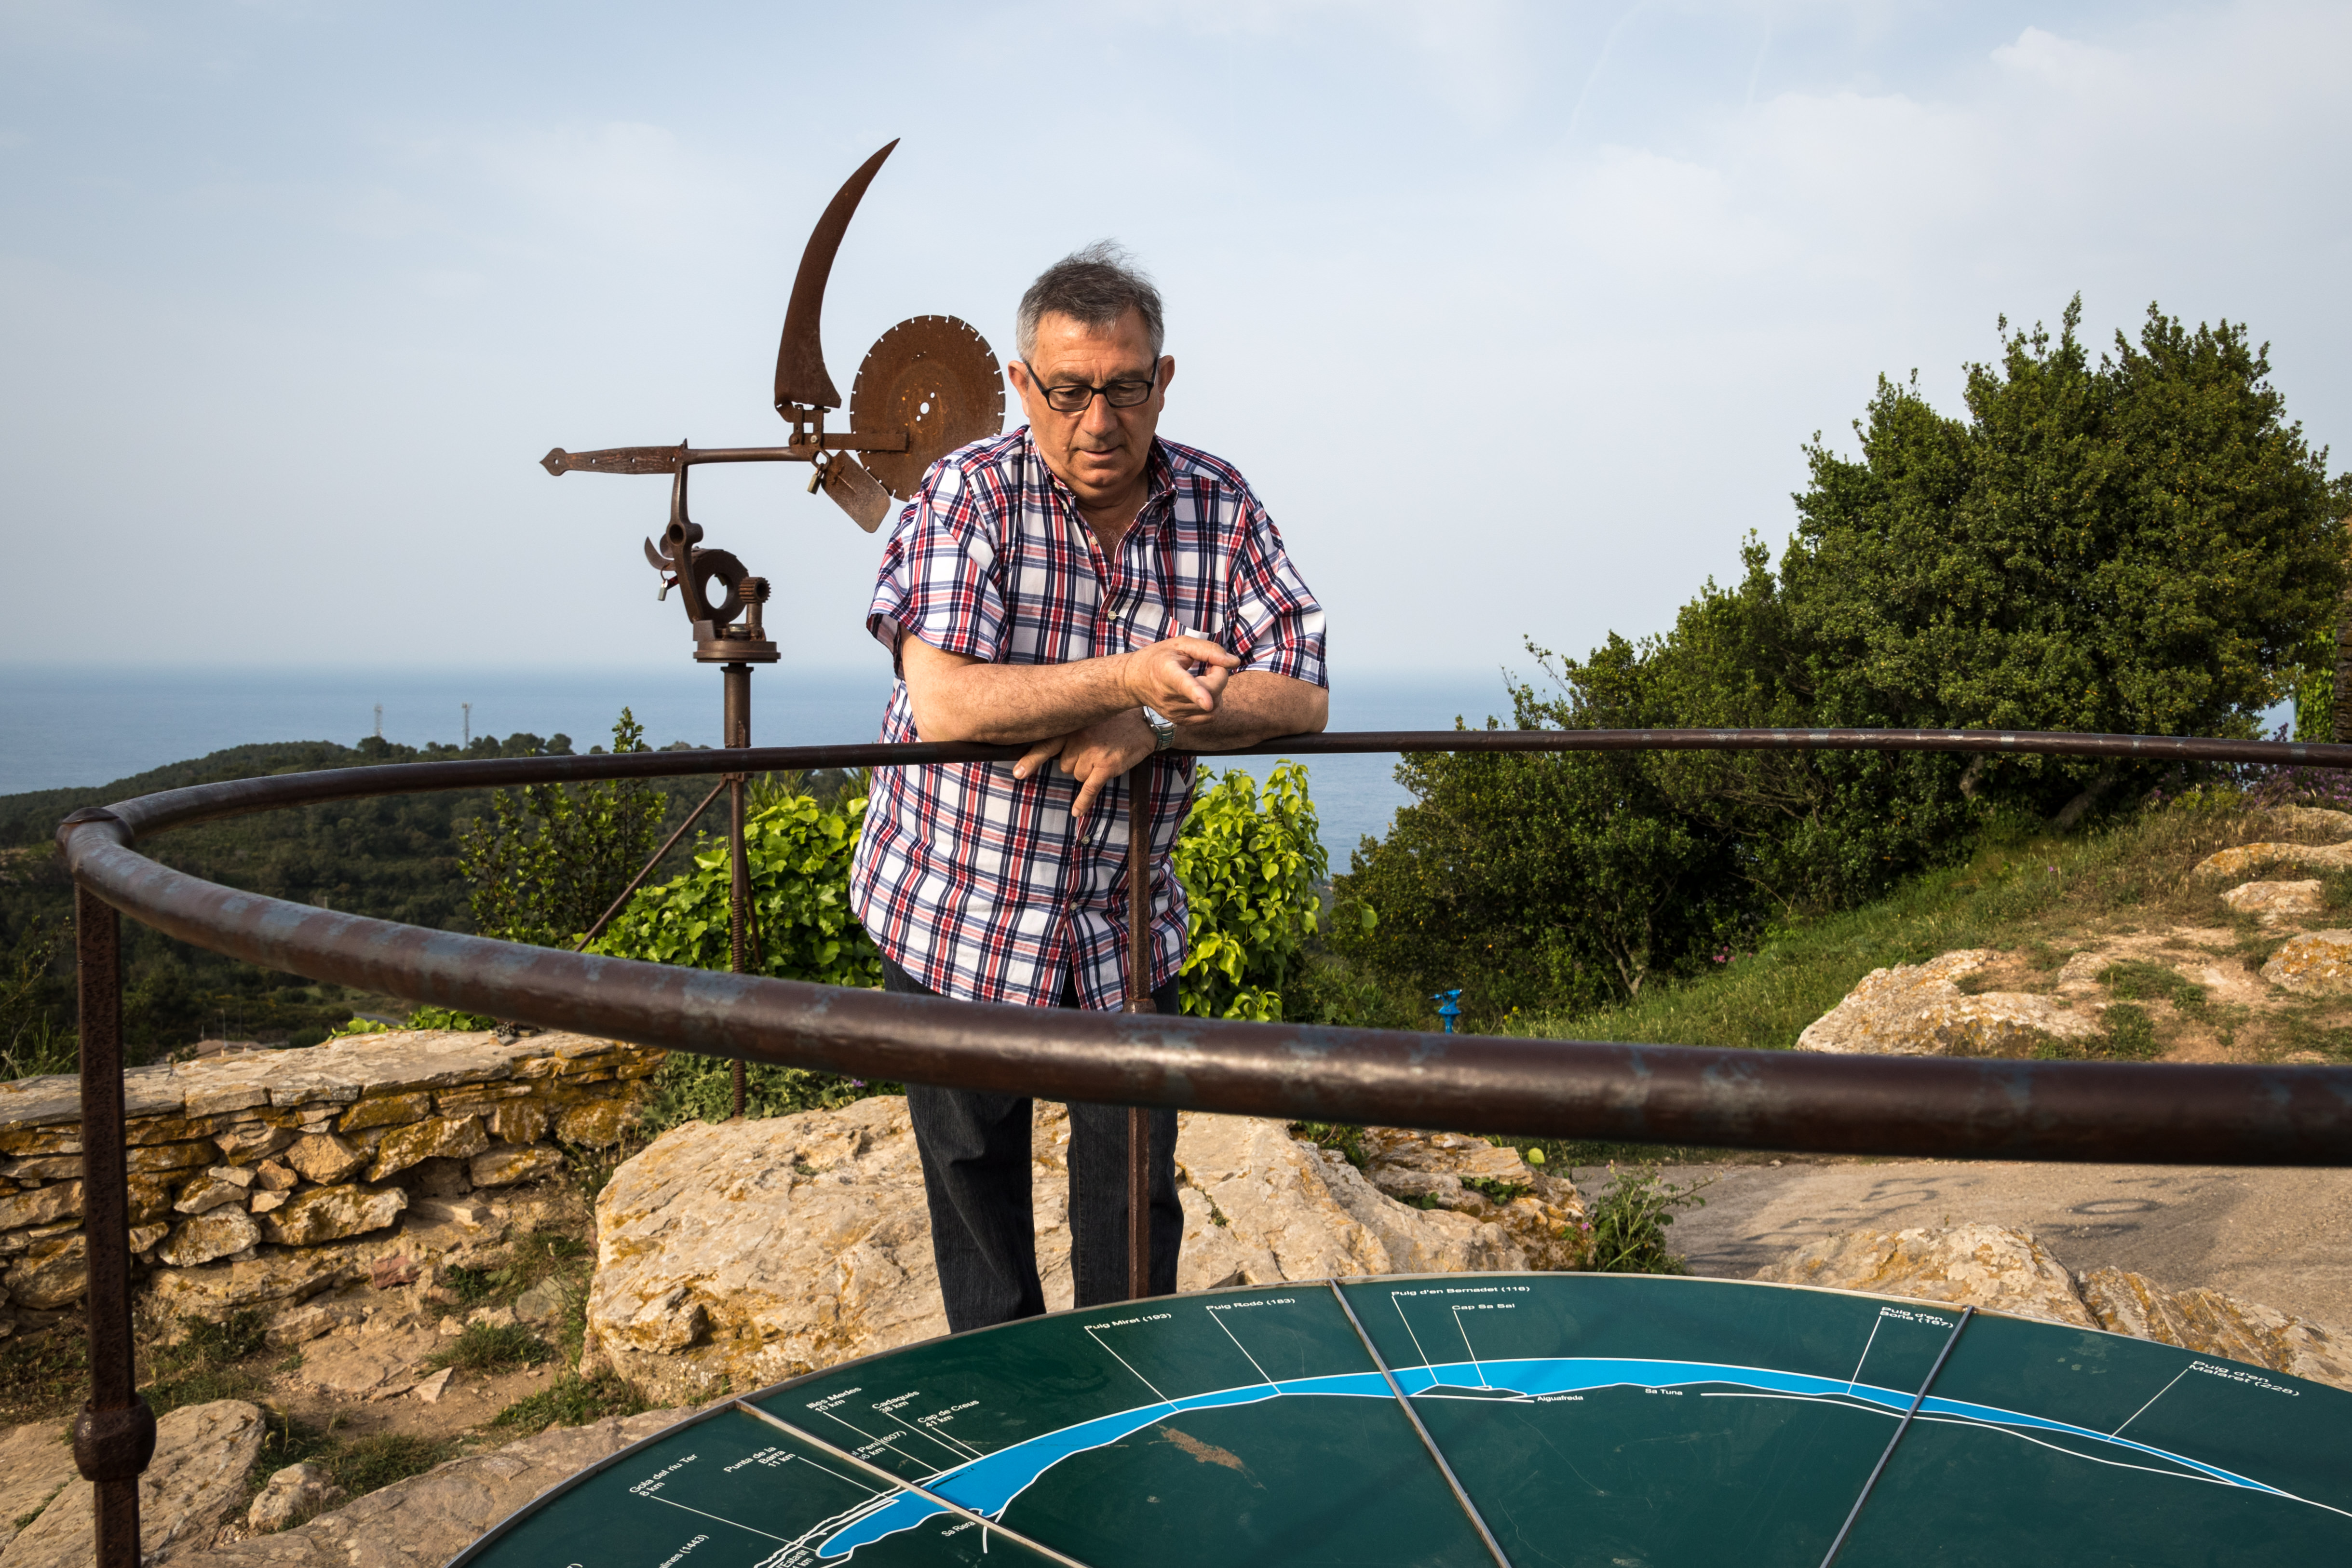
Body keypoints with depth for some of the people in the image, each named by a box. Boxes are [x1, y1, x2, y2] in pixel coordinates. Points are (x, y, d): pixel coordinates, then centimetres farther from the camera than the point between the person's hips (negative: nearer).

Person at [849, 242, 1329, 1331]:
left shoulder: (1219, 506, -4)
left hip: (1127, 925, 2)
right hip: (956, 915, -2)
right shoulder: (967, 497, -14)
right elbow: (943, 701, -26)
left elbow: (1301, 696, -8)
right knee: (977, 1195, 13)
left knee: (1135, 1198, 10)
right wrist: (1125, 678, -31)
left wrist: (1150, 724, -21)